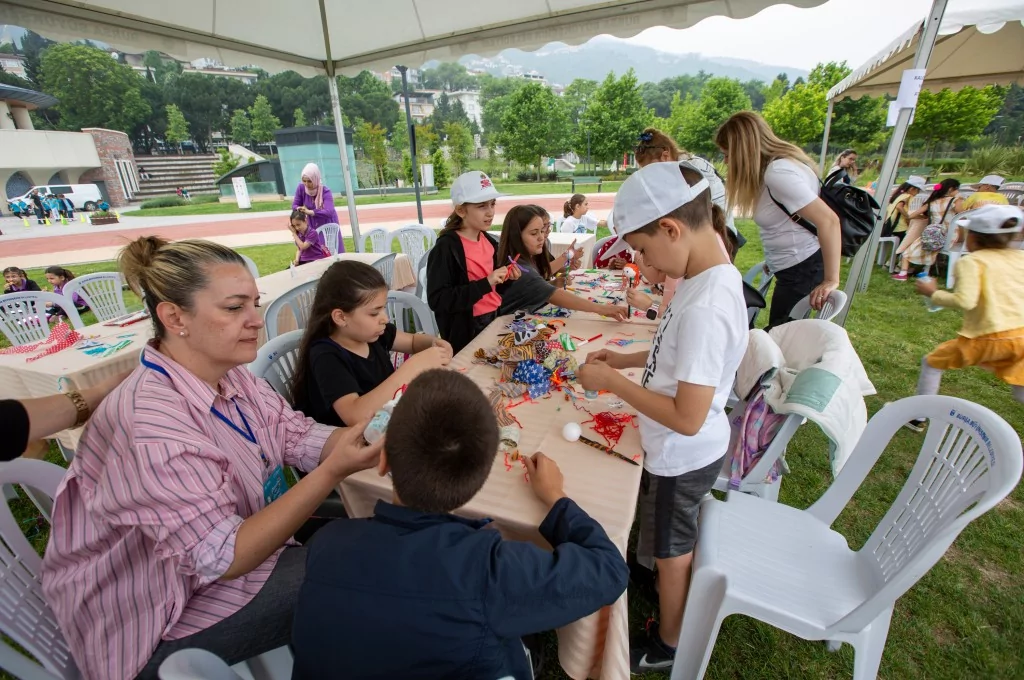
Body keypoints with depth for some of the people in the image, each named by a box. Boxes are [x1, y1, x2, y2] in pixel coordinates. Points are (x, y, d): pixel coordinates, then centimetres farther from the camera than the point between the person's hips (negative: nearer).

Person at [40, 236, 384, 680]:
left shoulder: (227, 373, -7)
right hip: (162, 622, -7)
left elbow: (297, 435, -8)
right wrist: (332, 472, -38)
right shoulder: (151, 423, -32)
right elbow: (222, 556, -30)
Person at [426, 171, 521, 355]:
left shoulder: (489, 241, 4)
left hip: (495, 318, 7)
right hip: (467, 329, -7)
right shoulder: (445, 248, -17)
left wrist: (505, 279, -6)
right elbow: (437, 300, -24)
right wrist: (485, 283, -28)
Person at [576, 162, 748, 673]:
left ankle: (667, 647, 45)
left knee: (672, 554, 18)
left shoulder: (705, 307, -34)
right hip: (683, 451, 8)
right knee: (673, 547, 31)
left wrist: (612, 382, -24)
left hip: (681, 456, -8)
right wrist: (627, 359, 1)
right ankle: (671, 594, 59)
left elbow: (687, 418, -32)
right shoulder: (712, 275, -4)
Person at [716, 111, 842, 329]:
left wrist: (831, 280, -25)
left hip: (803, 269, -9)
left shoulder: (778, 172, -23)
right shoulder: (776, 164, 7)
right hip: (794, 267, 9)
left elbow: (828, 221, -28)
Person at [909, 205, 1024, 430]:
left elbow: (965, 301, -21)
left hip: (987, 337, -5)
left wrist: (933, 293, -7)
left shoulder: (971, 262, -9)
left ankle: (917, 417, 21)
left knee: (931, 362, 15)